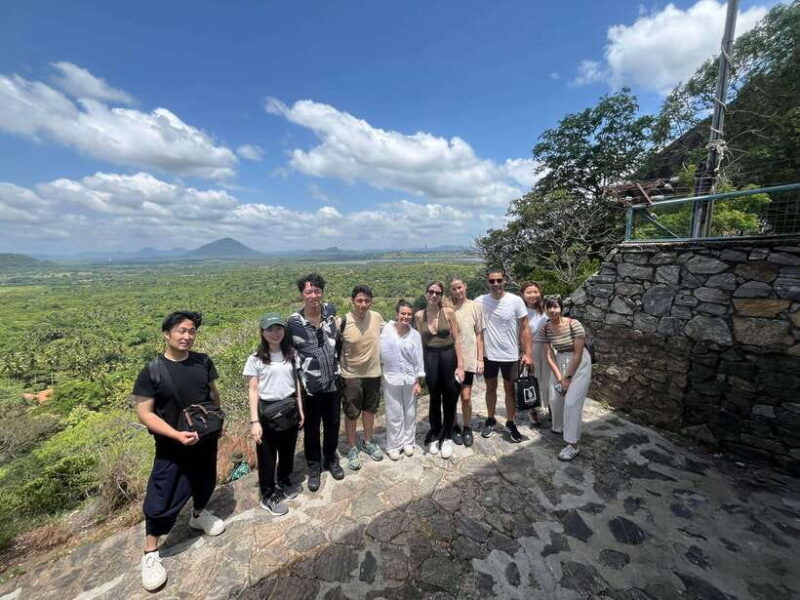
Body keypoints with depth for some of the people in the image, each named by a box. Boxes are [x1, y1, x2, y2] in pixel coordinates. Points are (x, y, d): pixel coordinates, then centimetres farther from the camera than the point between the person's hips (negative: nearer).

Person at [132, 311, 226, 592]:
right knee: (163, 499, 5)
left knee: (205, 482, 23)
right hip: (172, 447, -4)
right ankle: (150, 554, 31)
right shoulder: (151, 372, -17)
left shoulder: (203, 362, -7)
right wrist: (177, 435, -25)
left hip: (206, 440, 4)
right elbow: (144, 413, -16)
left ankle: (199, 515, 52)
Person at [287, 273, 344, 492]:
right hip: (310, 385, -2)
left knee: (333, 424, 19)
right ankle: (314, 467, 38)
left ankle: (331, 460, 43)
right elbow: (290, 351, -2)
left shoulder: (331, 311, -5)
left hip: (333, 381, 3)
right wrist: (301, 377, -3)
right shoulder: (294, 321, -13)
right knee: (312, 428, 15)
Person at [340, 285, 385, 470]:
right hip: (351, 375, -3)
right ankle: (352, 448, 32)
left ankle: (367, 442, 41)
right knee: (351, 413, 10)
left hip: (373, 372, 4)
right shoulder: (343, 322, -19)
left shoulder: (377, 317, -9)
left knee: (370, 410, 20)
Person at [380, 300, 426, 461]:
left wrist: (418, 381, -1)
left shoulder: (415, 334, -4)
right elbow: (379, 351, 0)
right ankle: (393, 445, 26)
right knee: (394, 414, 8)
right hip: (391, 378, -1)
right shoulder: (387, 329, -6)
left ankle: (408, 442, 34)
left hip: (410, 378, 1)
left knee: (410, 413, 14)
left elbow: (419, 359, -1)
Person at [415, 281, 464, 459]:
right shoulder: (419, 316, -1)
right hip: (430, 358, 1)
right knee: (434, 399, 13)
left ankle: (447, 437, 27)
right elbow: (420, 342, 5)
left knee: (450, 399, 7)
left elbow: (456, 340, -5)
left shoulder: (448, 312, -6)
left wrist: (460, 364, -8)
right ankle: (435, 436, 33)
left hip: (449, 356, -1)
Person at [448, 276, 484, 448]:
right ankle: (455, 427, 31)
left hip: (469, 358, 0)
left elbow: (479, 334, 3)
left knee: (466, 397, 3)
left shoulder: (475, 306, 0)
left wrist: (480, 359, 1)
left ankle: (467, 428, 27)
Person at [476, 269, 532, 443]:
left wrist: (527, 353, -8)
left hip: (510, 355, -1)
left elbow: (524, 328, -6)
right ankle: (490, 420, 35)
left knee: (509, 389, 14)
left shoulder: (516, 301, -10)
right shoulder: (480, 301, -8)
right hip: (488, 355, 1)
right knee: (490, 388, 17)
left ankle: (510, 423, 31)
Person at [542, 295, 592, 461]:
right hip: (560, 363, 5)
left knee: (571, 402, -8)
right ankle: (558, 427, 39)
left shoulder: (573, 324, -22)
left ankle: (572, 445, 4)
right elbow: (549, 355, -5)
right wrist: (559, 377, -11)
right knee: (554, 398, 10)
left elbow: (578, 354, -17)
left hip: (579, 364, -5)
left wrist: (568, 376, -13)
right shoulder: (546, 327, -7)